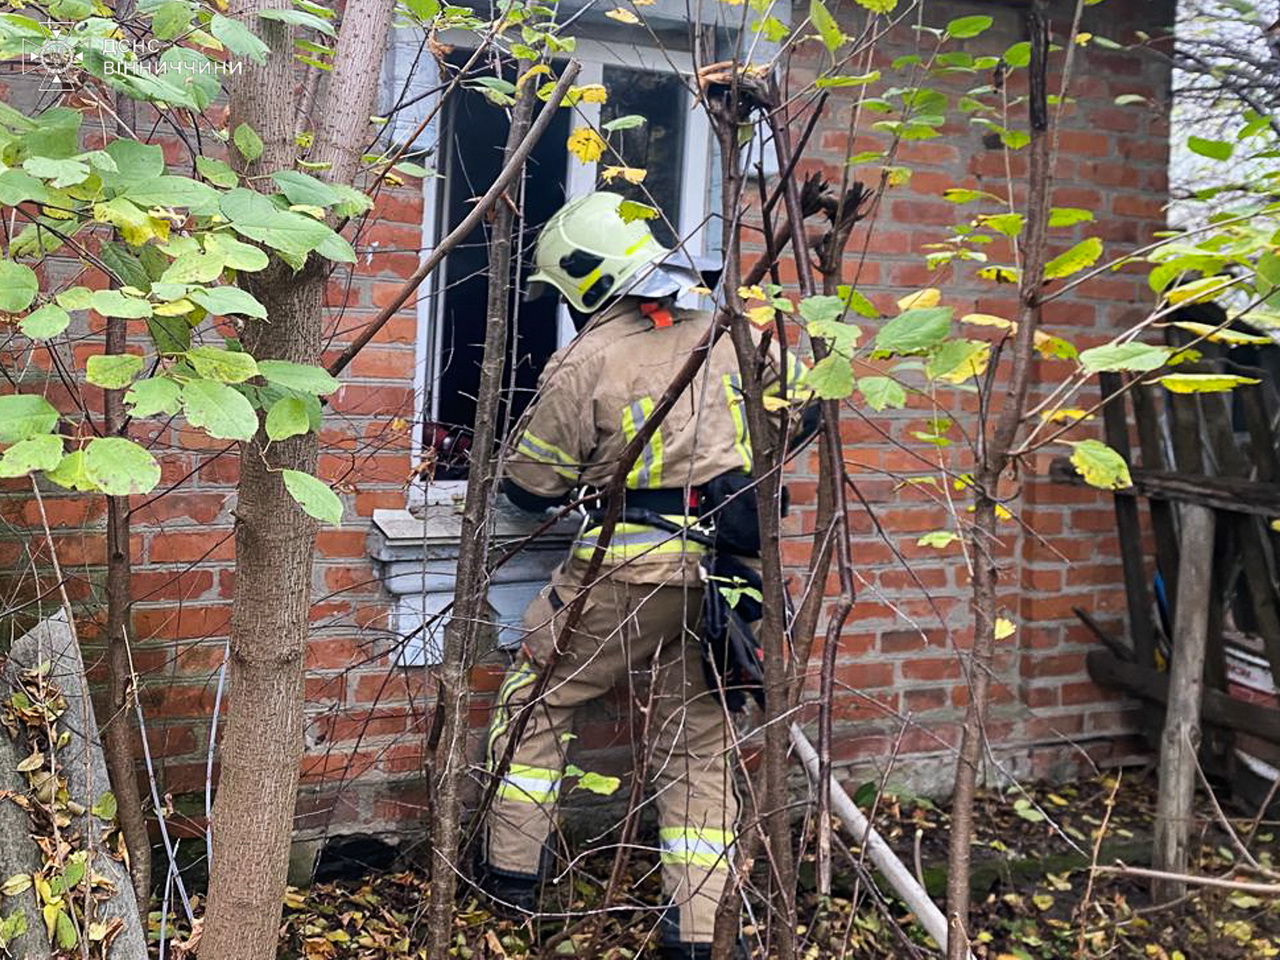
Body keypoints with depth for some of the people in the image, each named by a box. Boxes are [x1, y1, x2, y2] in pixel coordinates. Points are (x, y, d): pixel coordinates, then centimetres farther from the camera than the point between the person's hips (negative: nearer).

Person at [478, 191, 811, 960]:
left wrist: (502, 459, 23)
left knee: (534, 699, 16)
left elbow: (533, 488, 0)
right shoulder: (726, 329, 5)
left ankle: (511, 874, 20)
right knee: (700, 738, 13)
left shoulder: (583, 363, -8)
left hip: (628, 570, -4)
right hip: (720, 570, 5)